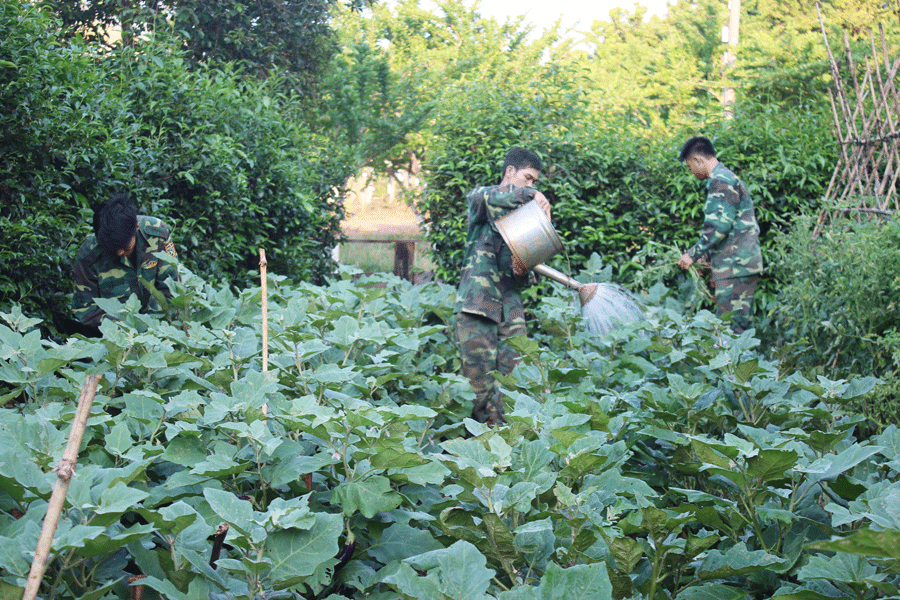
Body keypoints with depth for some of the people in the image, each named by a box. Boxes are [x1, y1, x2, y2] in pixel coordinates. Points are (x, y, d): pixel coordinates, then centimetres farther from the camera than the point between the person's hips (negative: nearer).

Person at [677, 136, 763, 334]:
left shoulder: (721, 181, -11)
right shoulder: (728, 178, 22)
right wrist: (712, 260, 26)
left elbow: (719, 226, -20)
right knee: (739, 323, 10)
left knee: (729, 327, -10)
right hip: (741, 265, 10)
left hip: (735, 265, -10)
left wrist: (693, 254, -13)